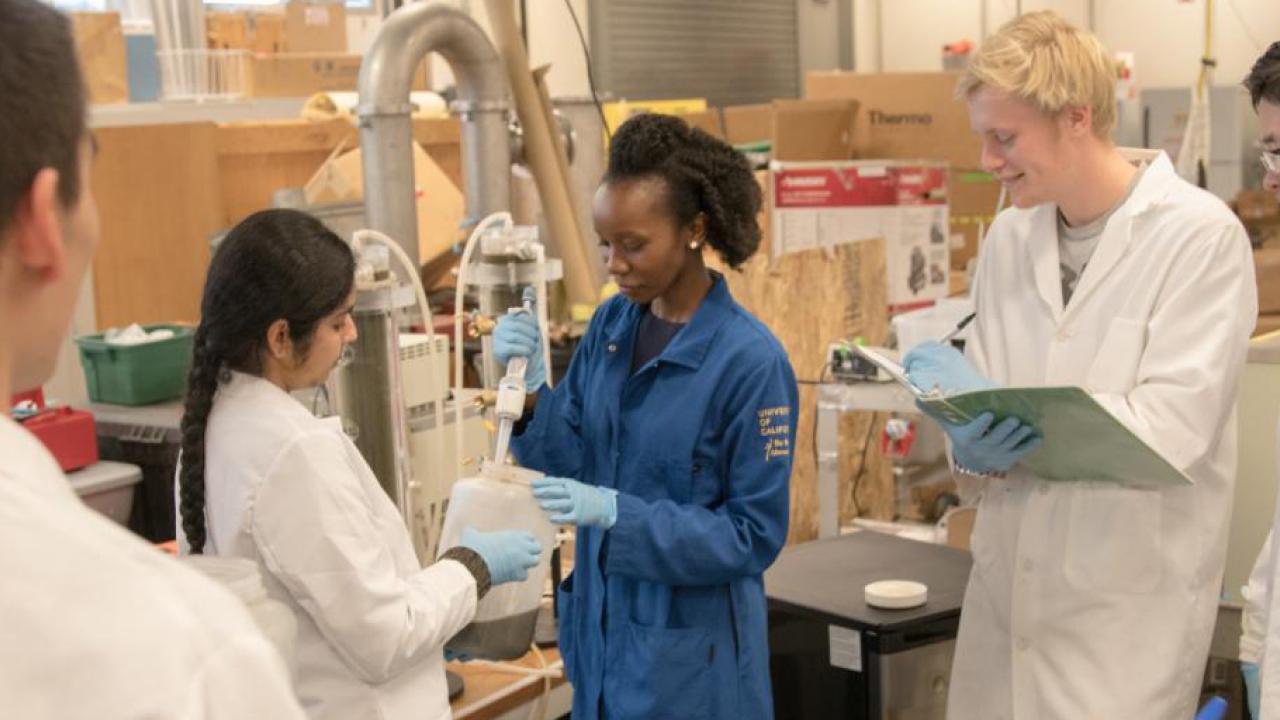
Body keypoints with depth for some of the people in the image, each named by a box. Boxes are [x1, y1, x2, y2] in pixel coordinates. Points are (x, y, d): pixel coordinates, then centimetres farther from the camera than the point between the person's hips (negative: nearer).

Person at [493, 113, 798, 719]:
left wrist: (618, 513, -26)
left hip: (690, 653, -5)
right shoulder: (612, 323, -1)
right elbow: (571, 465, 4)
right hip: (602, 633, 6)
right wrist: (531, 389, -14)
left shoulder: (751, 361, -18)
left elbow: (756, 534, -16)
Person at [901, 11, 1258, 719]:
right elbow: (982, 397, 8)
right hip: (1006, 584, 5)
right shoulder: (1008, 239, 6)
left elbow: (1172, 429, -18)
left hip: (1129, 602, -5)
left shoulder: (1201, 235, -11)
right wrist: (972, 447, -14)